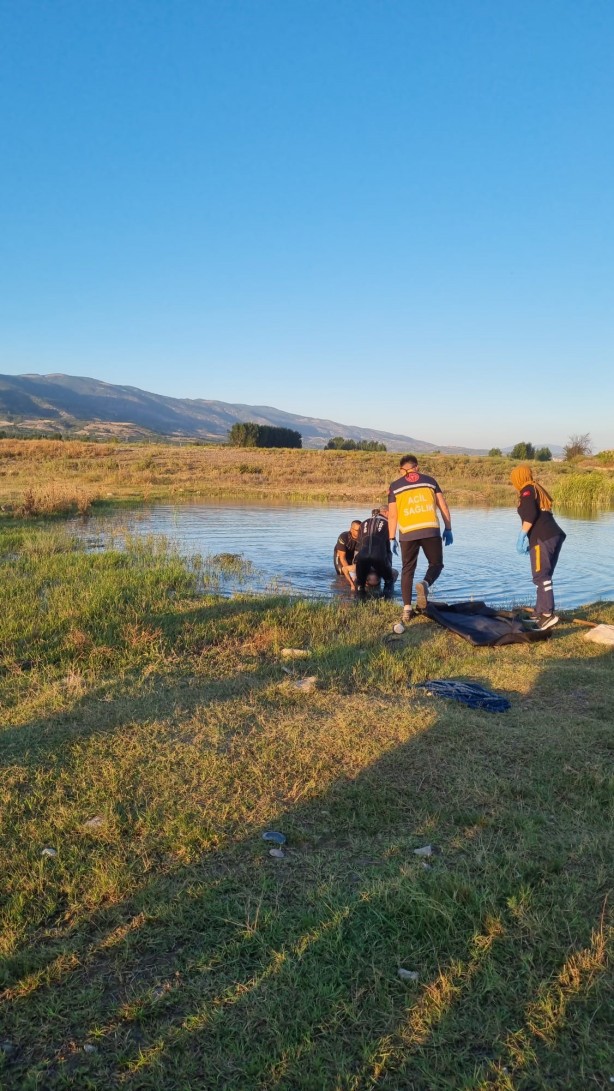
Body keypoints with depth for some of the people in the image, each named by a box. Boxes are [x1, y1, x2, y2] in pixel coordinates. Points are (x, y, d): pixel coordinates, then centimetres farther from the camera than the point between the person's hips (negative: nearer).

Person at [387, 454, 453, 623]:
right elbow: (443, 506, 8)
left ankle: (407, 609, 6)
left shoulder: (395, 486, 10)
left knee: (407, 569, 12)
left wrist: (392, 538, 9)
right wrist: (448, 529, 14)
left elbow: (392, 515, 4)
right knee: (436, 564, 15)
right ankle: (425, 584, -17)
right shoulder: (429, 480, 13)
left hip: (408, 533, 0)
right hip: (431, 530, 0)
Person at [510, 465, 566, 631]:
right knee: (544, 576, 13)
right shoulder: (537, 489, 26)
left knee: (540, 576, -14)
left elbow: (530, 515, -17)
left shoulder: (527, 491, -1)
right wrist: (530, 538, 30)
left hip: (543, 538, -9)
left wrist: (522, 536, -14)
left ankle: (548, 614, -22)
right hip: (554, 535, 10)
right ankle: (540, 613, 17)